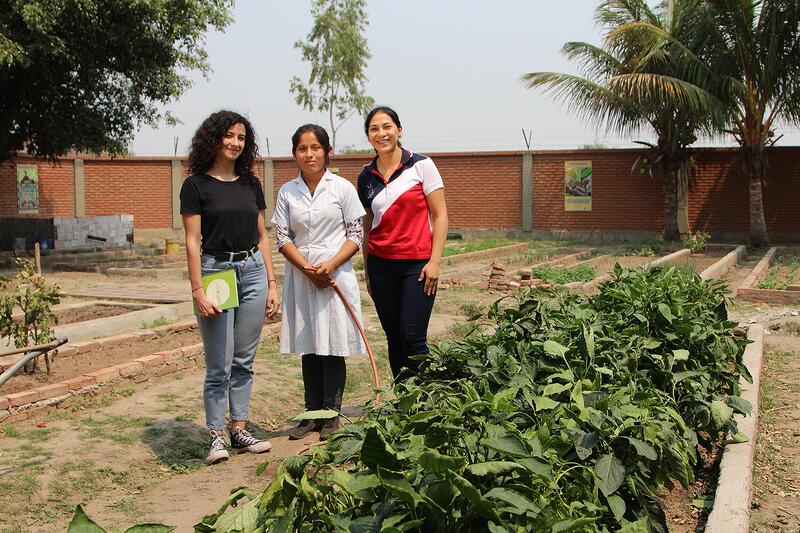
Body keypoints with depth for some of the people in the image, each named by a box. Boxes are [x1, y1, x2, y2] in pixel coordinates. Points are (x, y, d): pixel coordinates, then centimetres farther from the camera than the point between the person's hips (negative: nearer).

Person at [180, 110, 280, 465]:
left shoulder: (250, 184, 11)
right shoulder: (196, 186, -3)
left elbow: (262, 237, 13)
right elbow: (192, 242, -6)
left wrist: (272, 283, 8)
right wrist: (197, 291, -12)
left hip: (252, 272, 5)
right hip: (216, 271, -4)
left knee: (244, 361, 9)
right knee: (219, 365, -2)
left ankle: (239, 430, 18)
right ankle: (216, 436, 9)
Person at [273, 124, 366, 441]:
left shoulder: (342, 188, -1)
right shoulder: (287, 192, 6)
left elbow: (356, 235, -1)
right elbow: (282, 237, 3)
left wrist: (331, 264, -15)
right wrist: (307, 268, -11)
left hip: (336, 273, -2)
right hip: (300, 275, 3)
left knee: (333, 346, 0)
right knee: (308, 346, 8)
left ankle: (331, 416, 12)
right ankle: (312, 414, 18)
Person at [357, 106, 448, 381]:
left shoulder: (421, 165, -2)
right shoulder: (366, 177, 9)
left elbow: (440, 216, -2)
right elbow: (367, 225, 15)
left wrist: (434, 261, -10)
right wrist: (367, 272, 14)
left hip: (417, 265, -4)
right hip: (381, 265, 4)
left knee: (412, 338, -9)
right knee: (394, 338, 7)